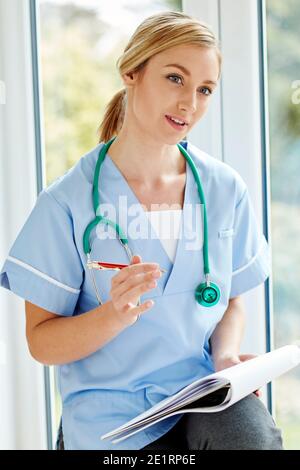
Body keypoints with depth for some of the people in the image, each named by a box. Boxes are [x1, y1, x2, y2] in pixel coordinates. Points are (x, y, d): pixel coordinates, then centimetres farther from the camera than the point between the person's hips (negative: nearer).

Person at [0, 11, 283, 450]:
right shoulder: (69, 201, -8)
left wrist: (226, 355, -7)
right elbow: (41, 342, -6)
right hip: (111, 418, -3)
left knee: (256, 437, -27)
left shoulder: (226, 190, 3)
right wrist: (115, 315, -25)